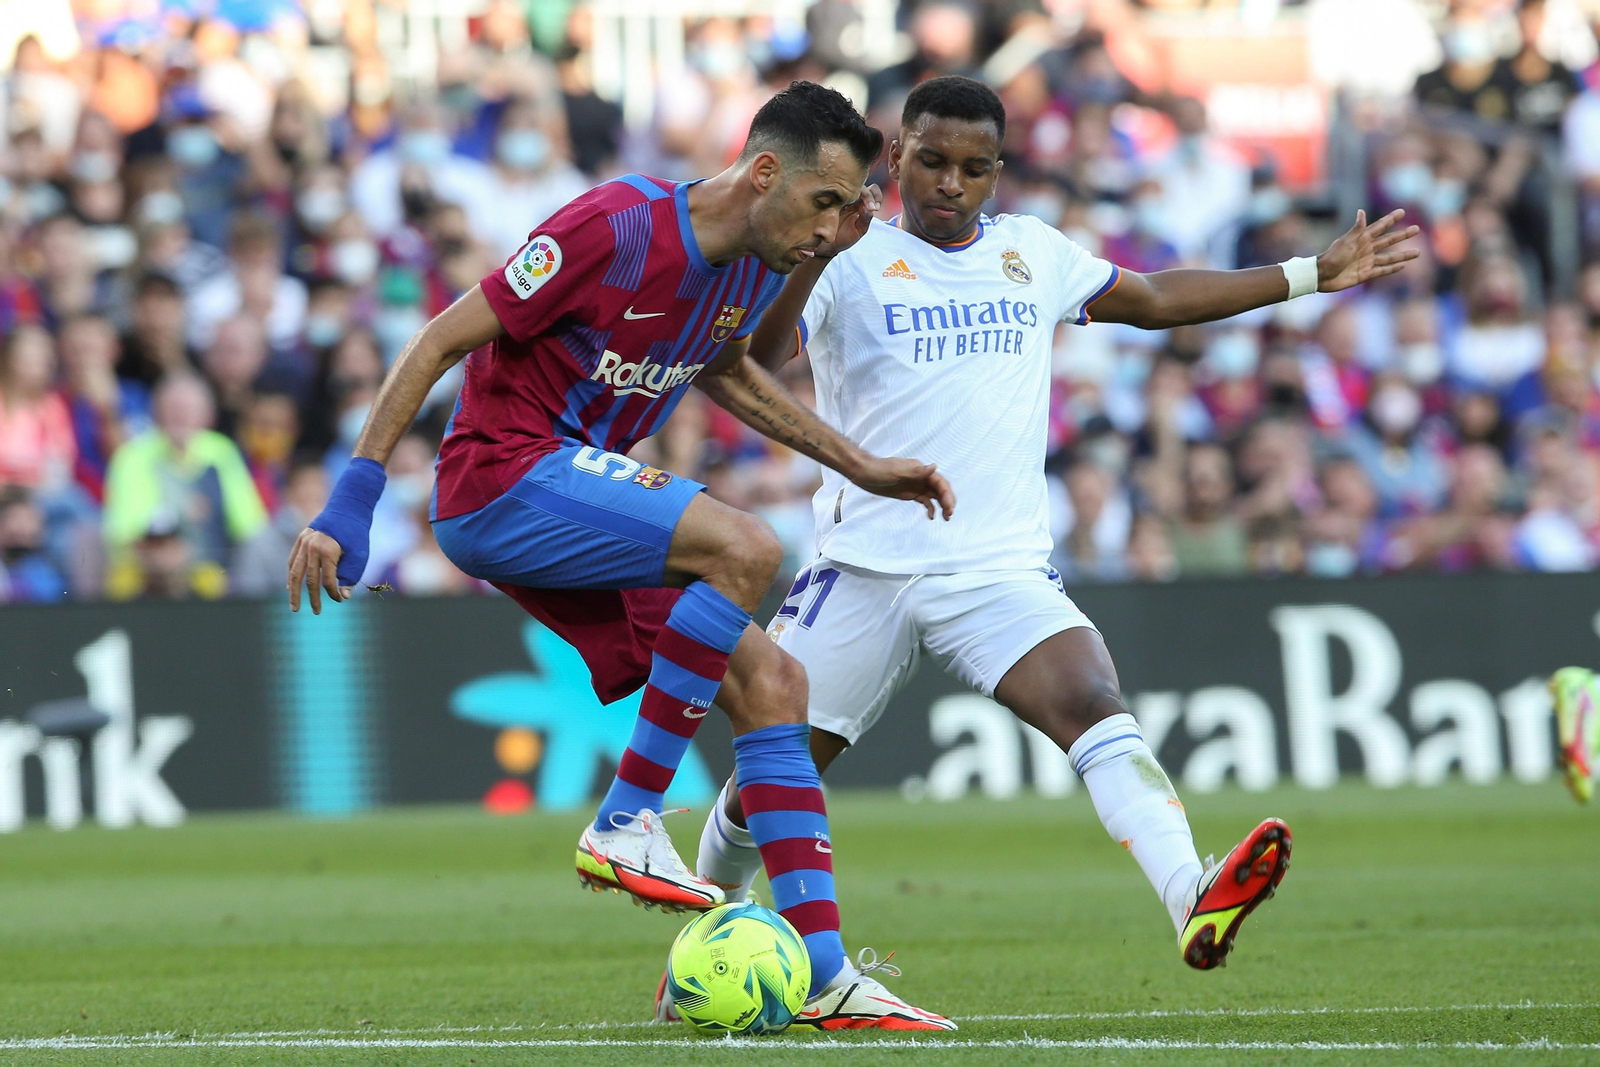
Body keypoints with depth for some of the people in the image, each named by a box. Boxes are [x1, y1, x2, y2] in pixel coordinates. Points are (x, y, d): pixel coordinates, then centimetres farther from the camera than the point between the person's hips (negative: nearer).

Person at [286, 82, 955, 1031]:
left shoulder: (759, 265, 6)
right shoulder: (617, 230, -20)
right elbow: (444, 341, -15)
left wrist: (859, 468, 24)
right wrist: (354, 500, -17)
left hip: (585, 505, 9)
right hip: (502, 479, -9)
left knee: (769, 683, -2)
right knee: (747, 550, -27)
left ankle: (826, 979, -1)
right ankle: (626, 824, -19)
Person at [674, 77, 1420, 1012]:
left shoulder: (1032, 253, 14)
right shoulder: (851, 260, -2)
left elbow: (1153, 298, 28)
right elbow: (757, 355, -18)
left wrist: (1314, 274, 28)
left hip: (1000, 570, 2)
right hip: (863, 570, -2)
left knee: (1095, 704, -25)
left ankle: (1193, 905, -45)